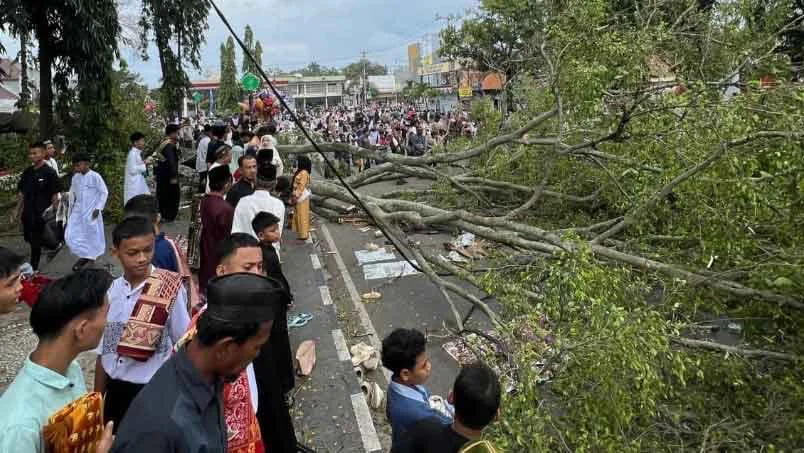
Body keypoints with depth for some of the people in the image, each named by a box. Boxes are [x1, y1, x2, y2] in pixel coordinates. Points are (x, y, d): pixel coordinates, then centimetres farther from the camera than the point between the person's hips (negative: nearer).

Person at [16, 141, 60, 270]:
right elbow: (21, 193, 14)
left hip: (42, 214, -6)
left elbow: (54, 196, -10)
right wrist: (18, 210, 11)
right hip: (27, 213, 6)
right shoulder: (27, 172, 7)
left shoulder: (50, 173, -10)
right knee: (29, 239, 15)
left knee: (36, 242, -1)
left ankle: (33, 268, 9)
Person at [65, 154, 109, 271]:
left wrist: (98, 208, -13)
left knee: (93, 236, 5)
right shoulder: (75, 177, 4)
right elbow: (72, 193, 15)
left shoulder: (95, 176, -12)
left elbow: (104, 192, -9)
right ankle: (83, 256, 17)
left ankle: (91, 258, 22)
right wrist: (71, 208, 15)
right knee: (70, 235, 1)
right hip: (78, 211, 5)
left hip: (91, 212, -5)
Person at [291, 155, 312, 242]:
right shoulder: (301, 171, 12)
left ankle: (304, 235, 1)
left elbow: (302, 186, -21)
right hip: (299, 196, 10)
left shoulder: (304, 173, -18)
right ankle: (301, 232, 25)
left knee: (302, 215, -5)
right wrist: (295, 196, 17)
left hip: (301, 196, -10)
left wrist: (296, 197, -20)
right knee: (299, 215, 16)